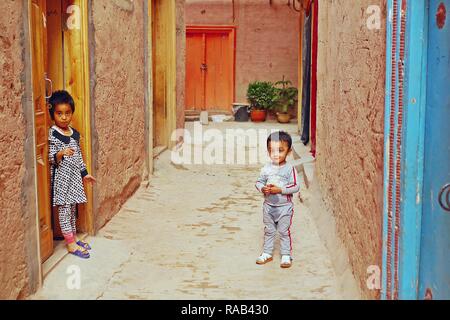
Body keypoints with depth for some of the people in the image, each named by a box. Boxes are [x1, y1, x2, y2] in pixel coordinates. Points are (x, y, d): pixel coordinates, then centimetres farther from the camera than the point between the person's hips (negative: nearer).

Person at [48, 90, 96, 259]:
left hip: (74, 176, 7)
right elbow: (51, 158, -14)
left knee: (72, 207, 15)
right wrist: (61, 153, -33)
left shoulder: (74, 133, 8)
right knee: (64, 208, -2)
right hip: (61, 177, -7)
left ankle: (74, 237, 25)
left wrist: (84, 173, 17)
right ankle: (70, 244, 3)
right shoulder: (52, 134, -12)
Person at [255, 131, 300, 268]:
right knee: (269, 231, 17)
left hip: (285, 206, -4)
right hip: (268, 205, 4)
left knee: (284, 231, 4)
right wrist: (263, 188, -17)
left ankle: (286, 255, 16)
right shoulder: (266, 168, -2)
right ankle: (267, 253, 30)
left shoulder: (290, 168, -13)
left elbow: (296, 186, -15)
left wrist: (280, 190, -23)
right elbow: (259, 182, 5)